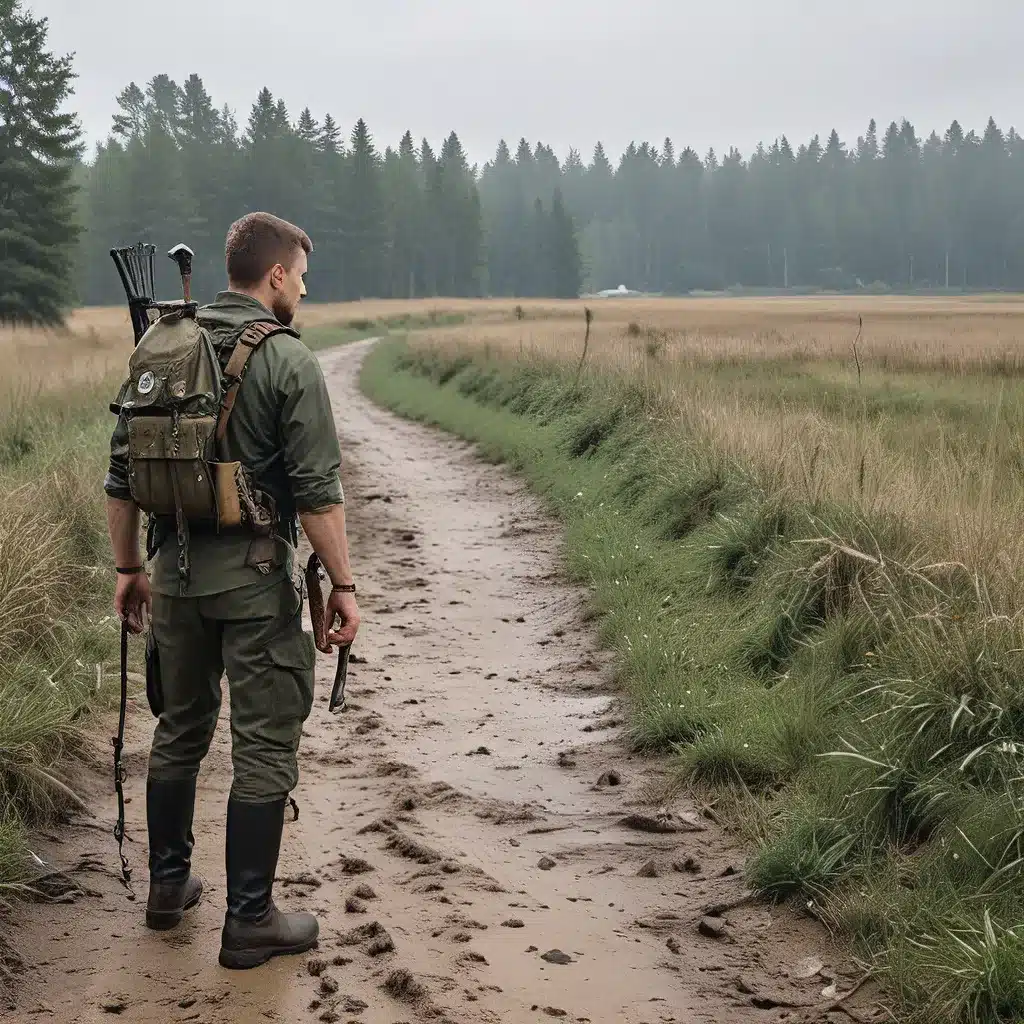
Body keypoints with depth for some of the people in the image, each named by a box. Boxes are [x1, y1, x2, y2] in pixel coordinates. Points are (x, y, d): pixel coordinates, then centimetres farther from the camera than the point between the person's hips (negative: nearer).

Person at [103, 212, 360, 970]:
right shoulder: (288, 361, -11)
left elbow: (123, 474, 9)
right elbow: (317, 490, -15)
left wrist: (129, 567, 18)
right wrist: (343, 585, -9)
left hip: (175, 573, 6)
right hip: (255, 577, -6)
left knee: (179, 733, 20)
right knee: (265, 749, 3)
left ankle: (169, 886, 33)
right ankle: (249, 921, 9)